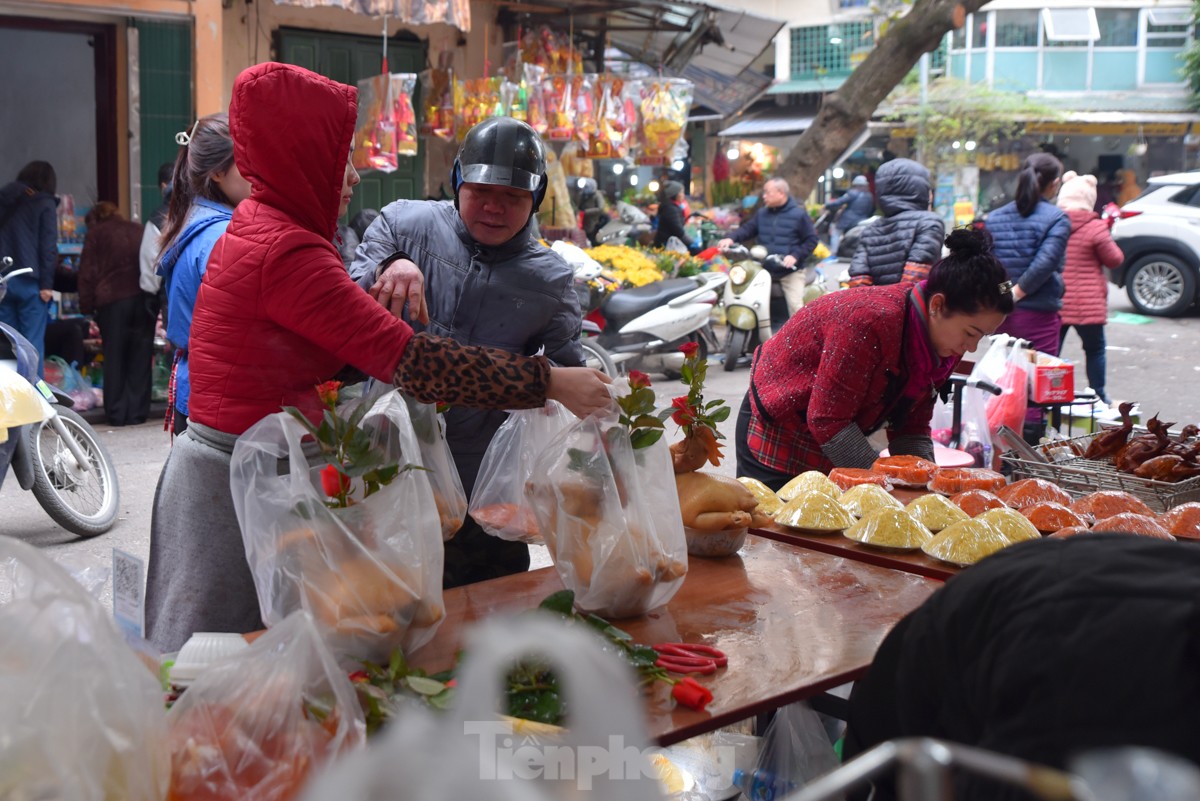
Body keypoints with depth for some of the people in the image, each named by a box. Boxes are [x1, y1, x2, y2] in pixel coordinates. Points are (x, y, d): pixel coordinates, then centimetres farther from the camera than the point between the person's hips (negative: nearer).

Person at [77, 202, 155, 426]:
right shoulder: (138, 230, 19)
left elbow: (88, 273, 4)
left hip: (112, 301, -2)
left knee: (114, 357, 4)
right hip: (144, 298, 2)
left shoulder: (95, 234, 10)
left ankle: (117, 414, 4)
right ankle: (137, 412, 5)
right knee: (140, 358, 5)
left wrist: (87, 306, 6)